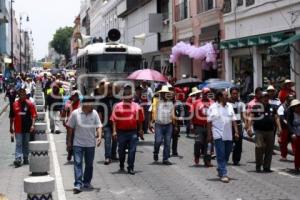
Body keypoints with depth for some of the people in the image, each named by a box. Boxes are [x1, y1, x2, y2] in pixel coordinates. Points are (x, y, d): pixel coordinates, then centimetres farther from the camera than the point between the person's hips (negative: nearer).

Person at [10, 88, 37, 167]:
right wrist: (11, 127, 8)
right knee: (18, 144, -5)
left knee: (26, 144, 11)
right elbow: (12, 116, 8)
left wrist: (32, 125, -15)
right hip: (18, 128, 0)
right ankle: (18, 159, -10)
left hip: (27, 128, 0)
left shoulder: (30, 104, -1)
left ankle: (25, 158, 23)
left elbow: (33, 115, -4)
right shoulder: (15, 104, 3)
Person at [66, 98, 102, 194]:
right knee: (77, 163, -9)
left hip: (91, 144, 3)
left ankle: (86, 182, 27)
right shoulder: (75, 113, -7)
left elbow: (98, 126, -3)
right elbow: (70, 128, -1)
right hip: (78, 143, -3)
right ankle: (78, 184, -11)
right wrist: (69, 142, 0)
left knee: (89, 164, 11)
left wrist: (99, 136, -21)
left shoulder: (94, 113, -2)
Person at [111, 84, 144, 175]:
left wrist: (140, 130, 9)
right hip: (121, 132, 0)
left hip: (133, 132, 0)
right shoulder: (118, 106, 0)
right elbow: (114, 120, -1)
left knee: (132, 150, -3)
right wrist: (114, 131, -8)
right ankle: (121, 166, 34)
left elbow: (140, 120, 10)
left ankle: (131, 168, 6)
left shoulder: (136, 107, 5)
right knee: (121, 150, 13)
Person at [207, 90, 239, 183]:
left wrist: (236, 132, 4)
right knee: (221, 155, -7)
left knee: (226, 155, 9)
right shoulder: (213, 107, -2)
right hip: (218, 135, -5)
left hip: (228, 135, 5)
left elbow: (233, 120, 12)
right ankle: (223, 174, -7)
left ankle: (220, 171, 29)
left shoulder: (230, 106, 11)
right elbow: (209, 122, -1)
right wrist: (209, 134, -4)